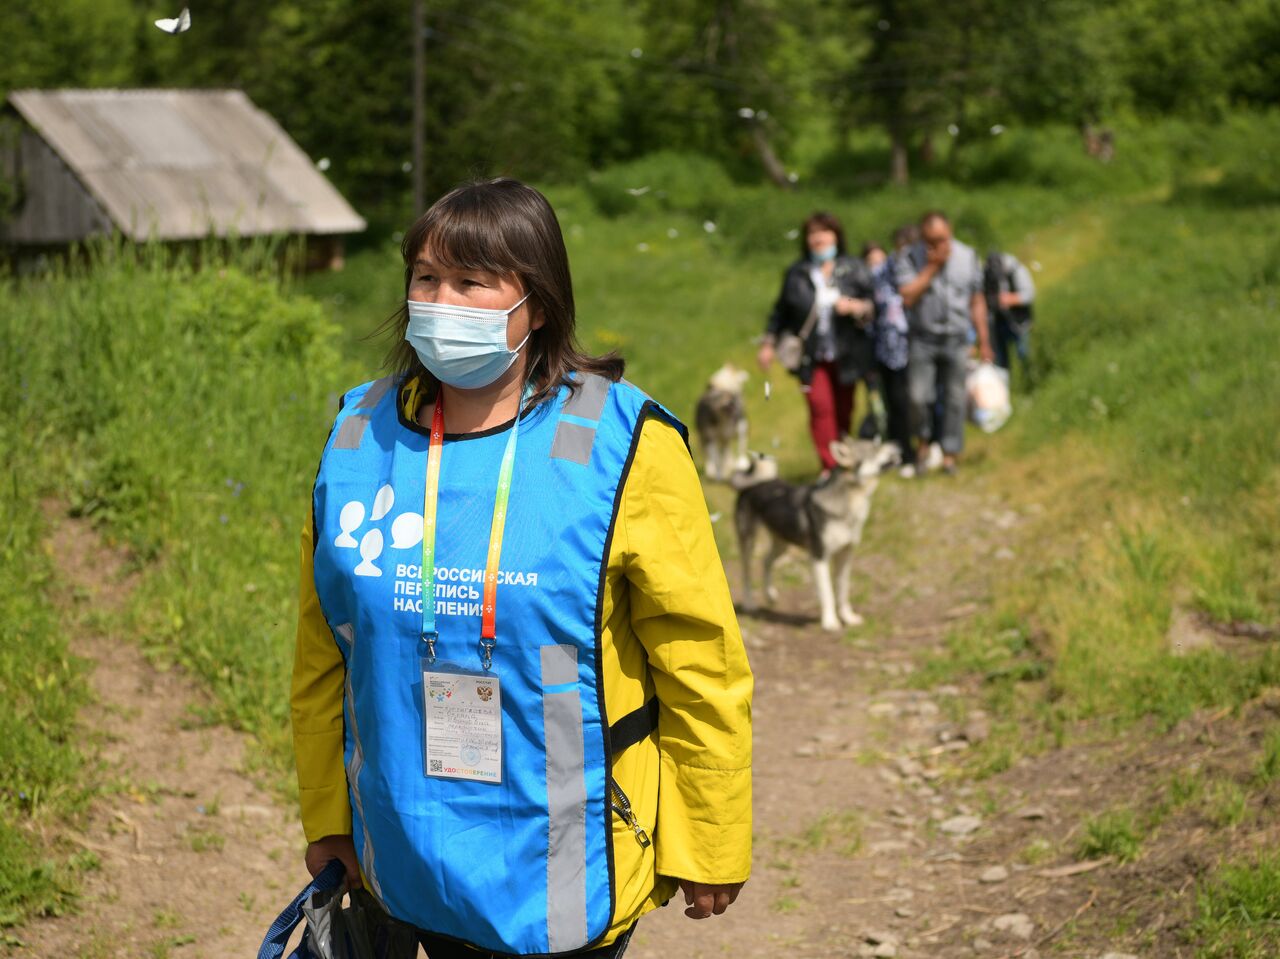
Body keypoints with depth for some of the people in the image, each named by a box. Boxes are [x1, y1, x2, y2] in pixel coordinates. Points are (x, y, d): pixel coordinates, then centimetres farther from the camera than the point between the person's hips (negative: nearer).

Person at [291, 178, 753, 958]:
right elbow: (323, 657, 10)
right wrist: (328, 819, 14)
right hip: (413, 862, 4)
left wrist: (711, 850, -4)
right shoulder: (360, 439, 1)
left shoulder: (620, 448, -12)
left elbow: (701, 665, -8)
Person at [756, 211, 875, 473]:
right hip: (812, 357, 0)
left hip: (846, 356, 0)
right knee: (820, 406, -14)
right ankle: (829, 466, -15)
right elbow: (780, 311, 17)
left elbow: (874, 304, 4)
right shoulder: (796, 273, 10)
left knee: (844, 410, 5)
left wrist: (854, 306, -16)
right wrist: (769, 344, 14)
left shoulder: (854, 269, 6)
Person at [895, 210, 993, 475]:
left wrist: (983, 341, 9)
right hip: (923, 340, -2)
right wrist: (932, 267, -15)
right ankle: (924, 439, 16)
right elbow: (907, 297, -15)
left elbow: (977, 302, 9)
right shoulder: (911, 258, -3)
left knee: (955, 399, 3)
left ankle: (950, 454, 13)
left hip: (957, 341, 2)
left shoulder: (967, 256, 4)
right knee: (918, 396, -11)